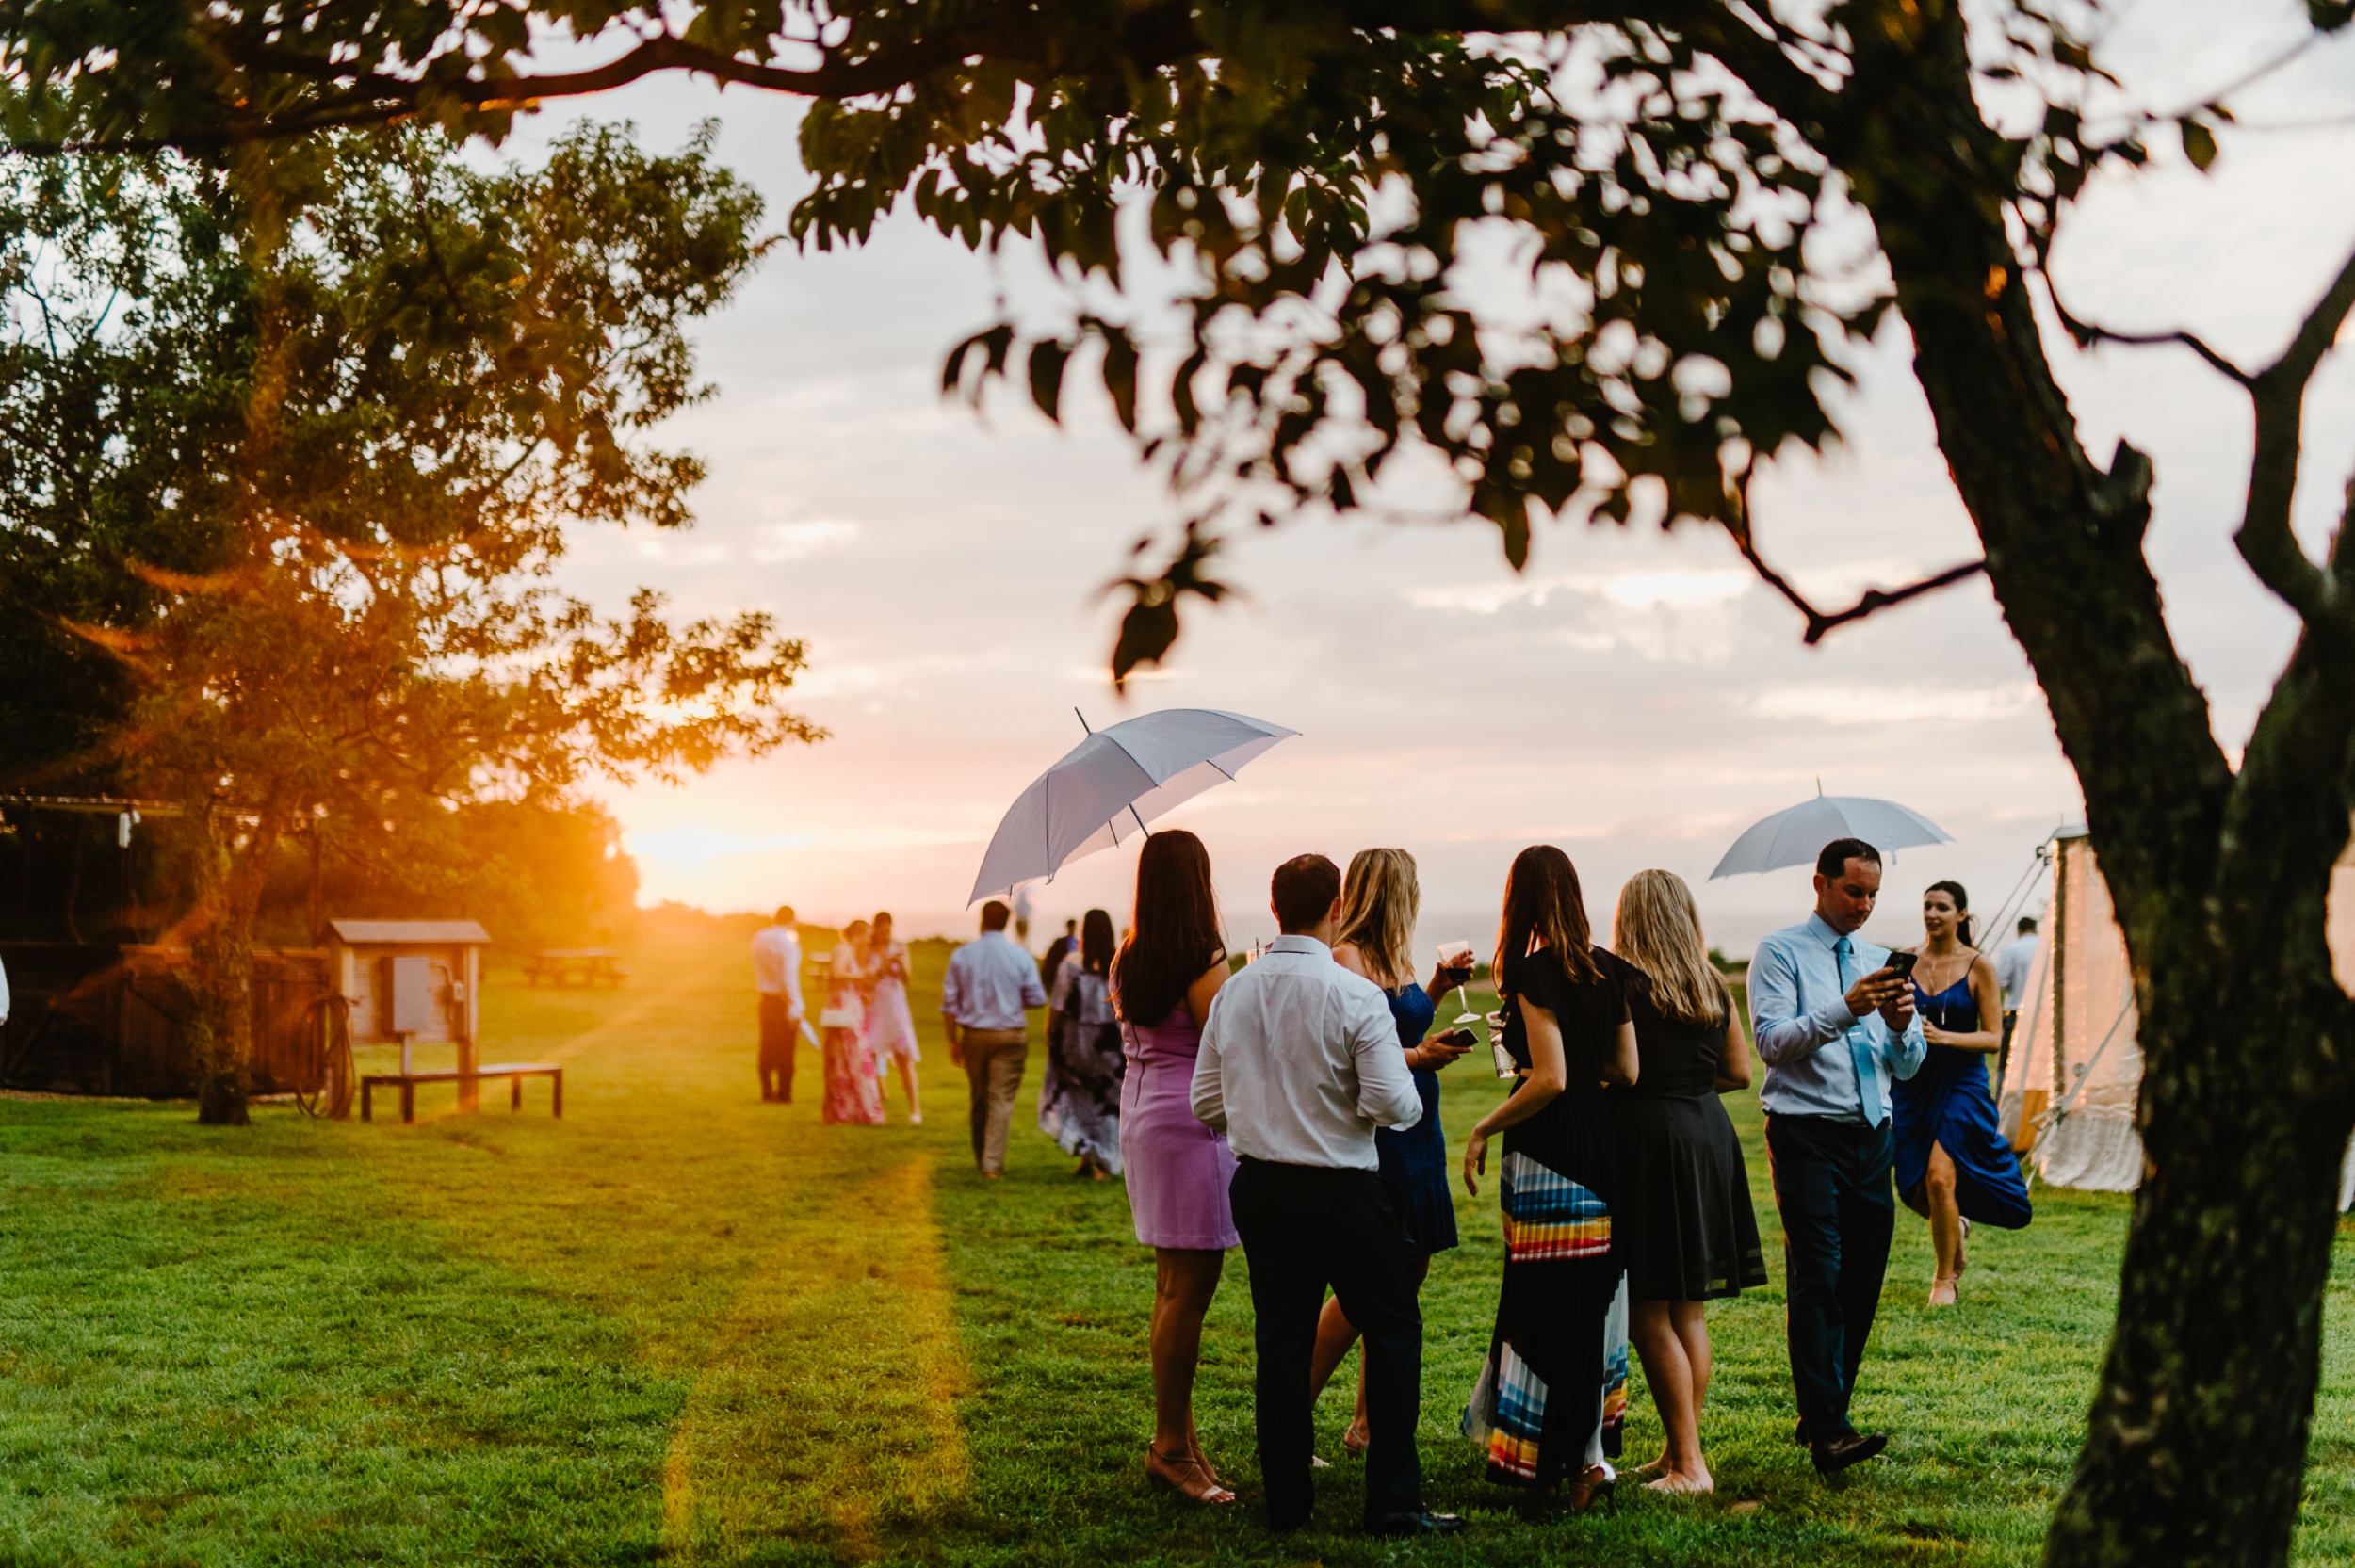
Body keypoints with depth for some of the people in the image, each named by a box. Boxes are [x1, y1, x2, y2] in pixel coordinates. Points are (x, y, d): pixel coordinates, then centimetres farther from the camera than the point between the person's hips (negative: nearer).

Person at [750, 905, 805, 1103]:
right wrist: (796, 1008, -15)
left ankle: (767, 1091, 18)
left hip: (766, 999, 6)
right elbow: (789, 978, -20)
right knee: (785, 1049, 1)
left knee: (767, 1047, 14)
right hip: (784, 1002, -6)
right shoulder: (788, 943, -18)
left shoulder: (759, 937, 3)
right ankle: (784, 1093, 5)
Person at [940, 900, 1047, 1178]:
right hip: (1010, 1037, -2)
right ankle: (993, 1163, -7)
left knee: (979, 1099, 15)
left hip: (974, 1036, 2)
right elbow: (1037, 999, -2)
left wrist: (952, 1041, 8)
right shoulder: (1021, 957, -6)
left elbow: (949, 1003, 0)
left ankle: (981, 1160, 26)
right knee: (1001, 1100, -1)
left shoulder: (961, 956, -1)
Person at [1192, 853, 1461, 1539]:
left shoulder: (1233, 993, 2)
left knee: (1281, 1339, 12)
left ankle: (1286, 1500, 17)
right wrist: (1412, 1097, 2)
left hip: (1259, 1186, 5)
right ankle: (1393, 1502, 9)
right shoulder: (1355, 995, -15)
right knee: (1393, 1330, 8)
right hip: (1343, 1191, -5)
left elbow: (1207, 1104, 7)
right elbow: (1392, 1103, -20)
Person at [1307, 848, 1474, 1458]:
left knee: (1409, 1273, 11)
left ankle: (1367, 1423, 19)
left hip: (1415, 1131, 9)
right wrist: (1419, 1056, -22)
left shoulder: (1396, 955, 13)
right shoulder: (1348, 960, -15)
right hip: (1373, 1134, -9)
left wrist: (1437, 987, 16)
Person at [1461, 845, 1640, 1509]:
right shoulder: (1609, 970, 7)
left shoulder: (1534, 973, -13)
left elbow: (1550, 1080, -19)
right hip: (1600, 1144, 7)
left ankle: (1579, 1459, 1)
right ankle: (1591, 1449, 16)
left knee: (1548, 1303, -1)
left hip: (1546, 1150, -7)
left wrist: (1483, 1129, -9)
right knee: (1592, 1299, 13)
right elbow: (1626, 1070, 11)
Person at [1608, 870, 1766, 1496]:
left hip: (1645, 1138, -7)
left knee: (1649, 1314, -1)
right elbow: (1739, 1072, 12)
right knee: (1688, 1311, 15)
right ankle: (1683, 1451, 21)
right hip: (1708, 1134, 7)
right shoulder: (1714, 986, 7)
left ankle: (1688, 1463, -2)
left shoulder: (1621, 982, -11)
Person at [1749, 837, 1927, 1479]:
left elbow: (1909, 1066, 12)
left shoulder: (1883, 961, 16)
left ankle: (1824, 1414, 17)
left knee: (1862, 1281, 6)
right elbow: (1773, 1041, -13)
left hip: (1871, 1135, 6)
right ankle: (1827, 1430, -18)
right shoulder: (1781, 952, 0)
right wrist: (1846, 1009, -25)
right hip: (1805, 1132, -6)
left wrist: (1902, 1026, -10)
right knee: (1817, 1280, -13)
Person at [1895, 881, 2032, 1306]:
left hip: (1962, 1084, -3)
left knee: (1939, 1177, -16)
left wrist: (1942, 1036, -21)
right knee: (1915, 1189, 4)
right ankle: (1956, 1224, 40)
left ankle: (1946, 1278, 3)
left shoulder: (1978, 966, -5)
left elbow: (1993, 1038, -6)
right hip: (1914, 1083, 3)